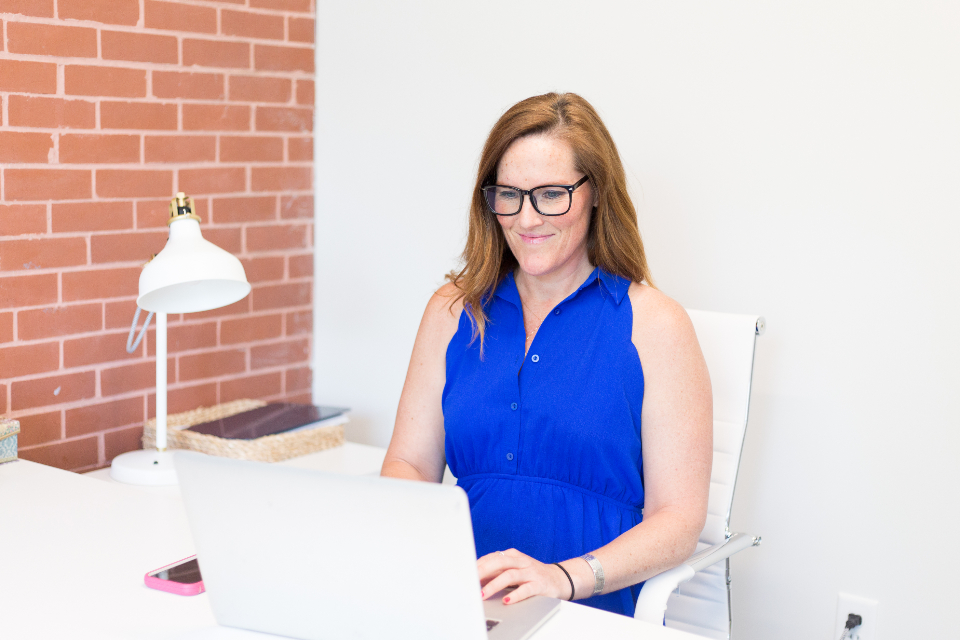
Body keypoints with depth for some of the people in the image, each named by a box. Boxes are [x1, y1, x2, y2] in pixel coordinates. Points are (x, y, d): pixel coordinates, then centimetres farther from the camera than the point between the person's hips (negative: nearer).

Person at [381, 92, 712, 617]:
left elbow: (678, 519, -5)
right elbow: (410, 464, 11)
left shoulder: (655, 325, -1)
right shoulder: (453, 311, 12)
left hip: (593, 612, -3)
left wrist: (565, 576, -21)